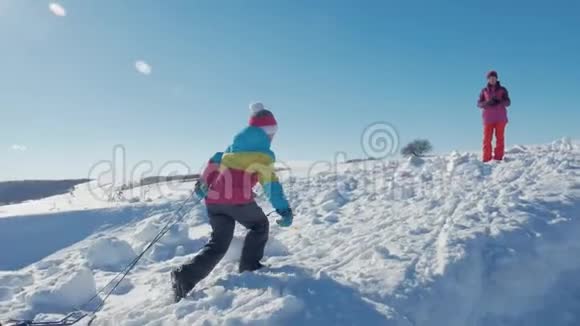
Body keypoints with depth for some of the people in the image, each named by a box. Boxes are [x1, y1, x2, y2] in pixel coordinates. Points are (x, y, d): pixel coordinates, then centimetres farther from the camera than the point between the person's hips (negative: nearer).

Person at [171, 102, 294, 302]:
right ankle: (249, 266, 19)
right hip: (238, 200, -6)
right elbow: (271, 182, -8)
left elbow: (214, 164, 21)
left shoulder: (233, 147, 21)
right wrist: (284, 210, -11)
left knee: (218, 243, 10)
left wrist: (203, 184, 29)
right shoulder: (262, 153, 0)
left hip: (214, 200, 6)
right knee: (260, 225, 22)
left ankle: (185, 276, -7)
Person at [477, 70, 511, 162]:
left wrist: (499, 102, -18)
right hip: (488, 118, 0)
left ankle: (498, 159, -1)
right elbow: (479, 103, 5)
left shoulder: (502, 89, 8)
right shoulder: (484, 91, 10)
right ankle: (487, 160, -3)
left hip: (500, 118, 0)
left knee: (500, 138, -3)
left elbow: (508, 102, 3)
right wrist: (487, 103, -16)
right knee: (487, 139, -4)